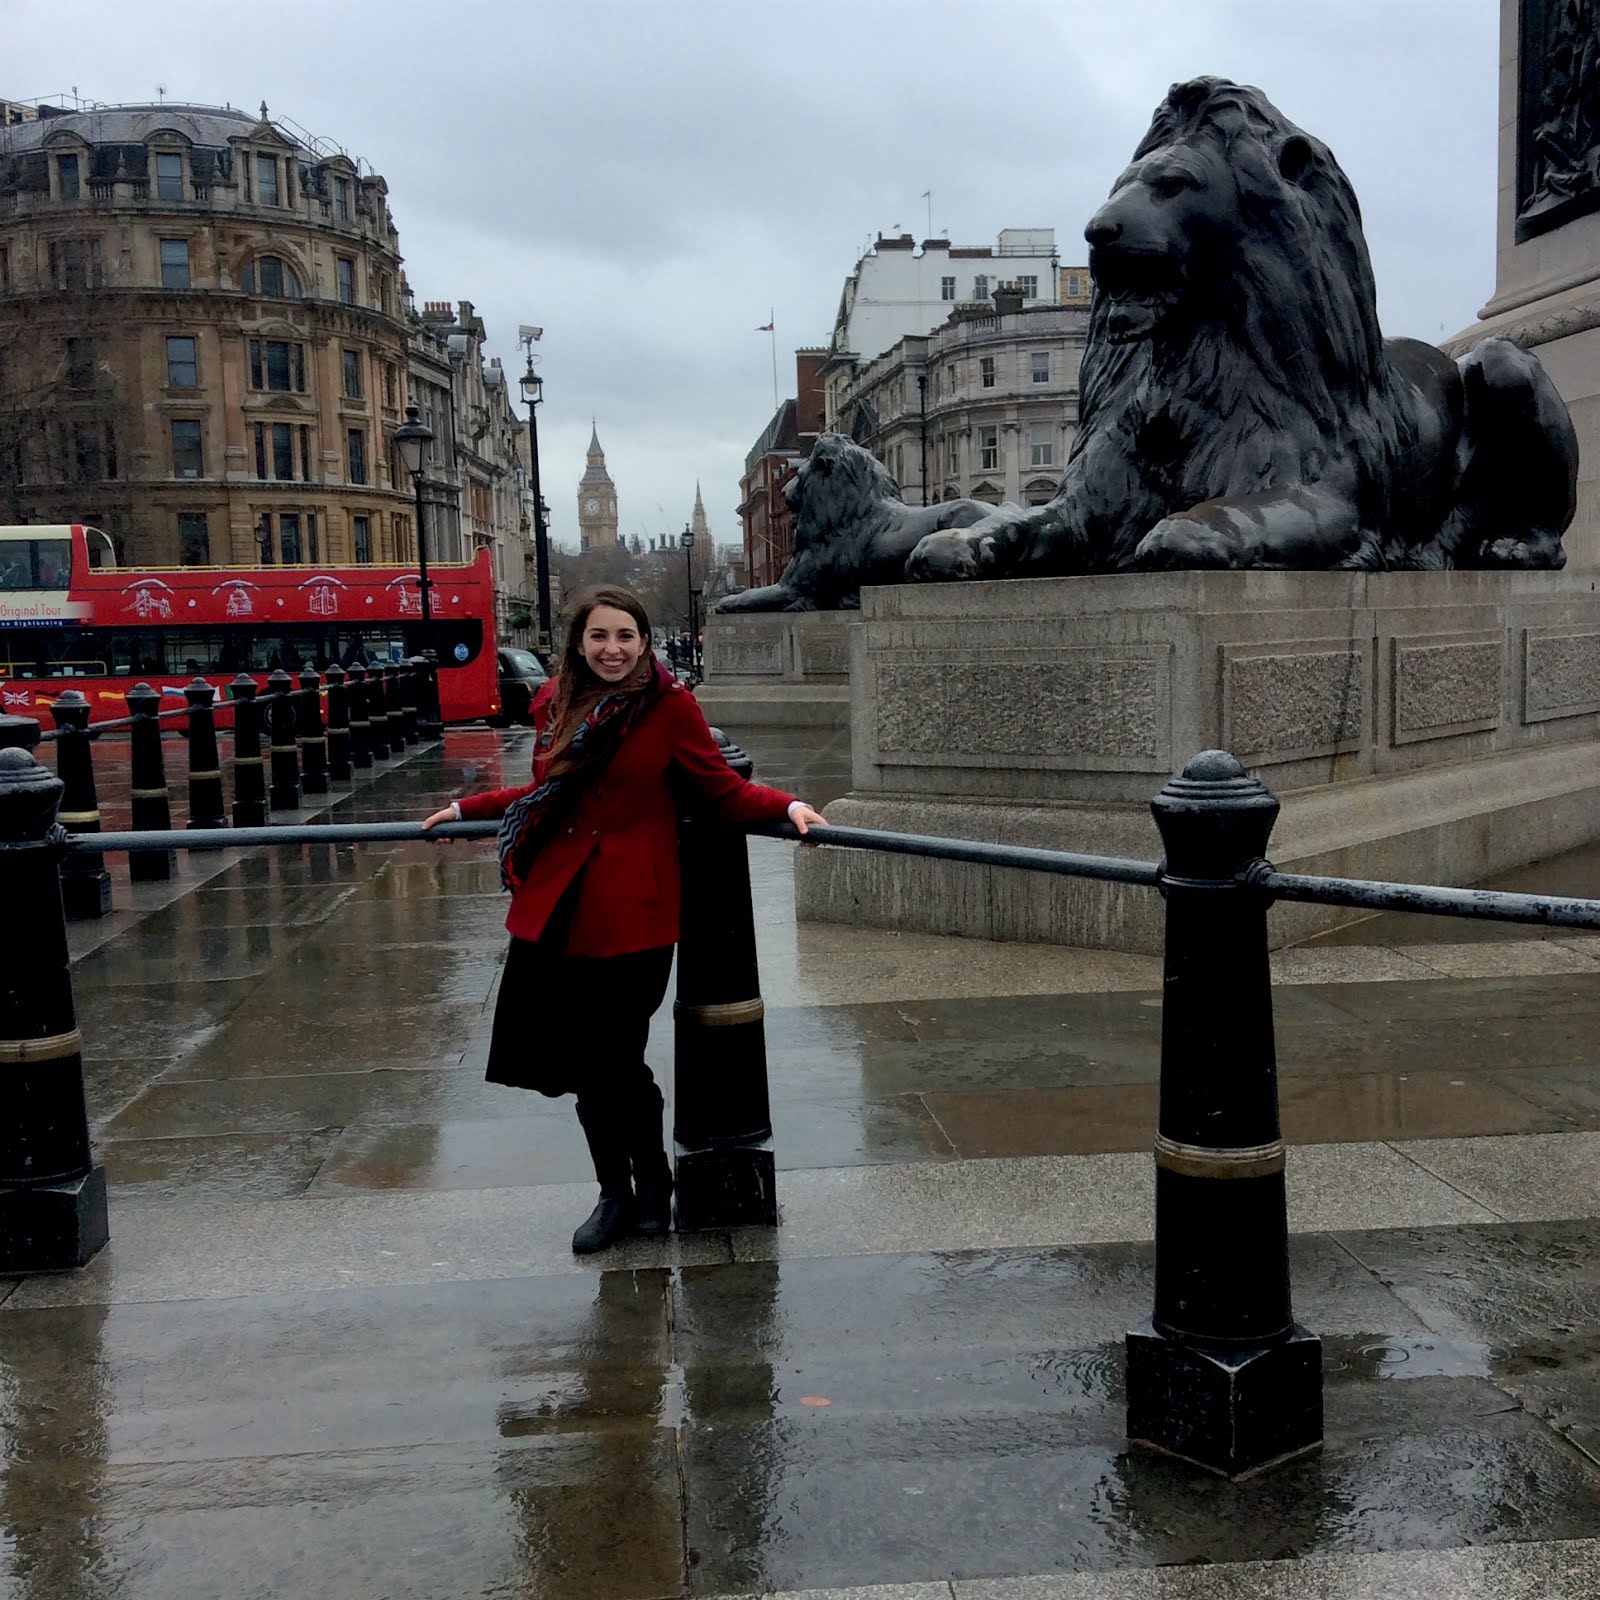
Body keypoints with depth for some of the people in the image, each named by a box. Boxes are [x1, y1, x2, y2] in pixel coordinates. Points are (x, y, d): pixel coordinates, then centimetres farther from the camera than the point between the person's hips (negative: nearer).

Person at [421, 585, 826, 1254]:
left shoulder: (670, 706, -3)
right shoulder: (554, 704, 10)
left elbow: (725, 791, -1)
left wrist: (789, 806, -18)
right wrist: (465, 808, 31)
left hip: (631, 911, -4)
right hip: (556, 905, 5)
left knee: (615, 1060, -1)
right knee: (583, 1062, 8)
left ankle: (651, 1187, 25)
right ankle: (616, 1193, 29)